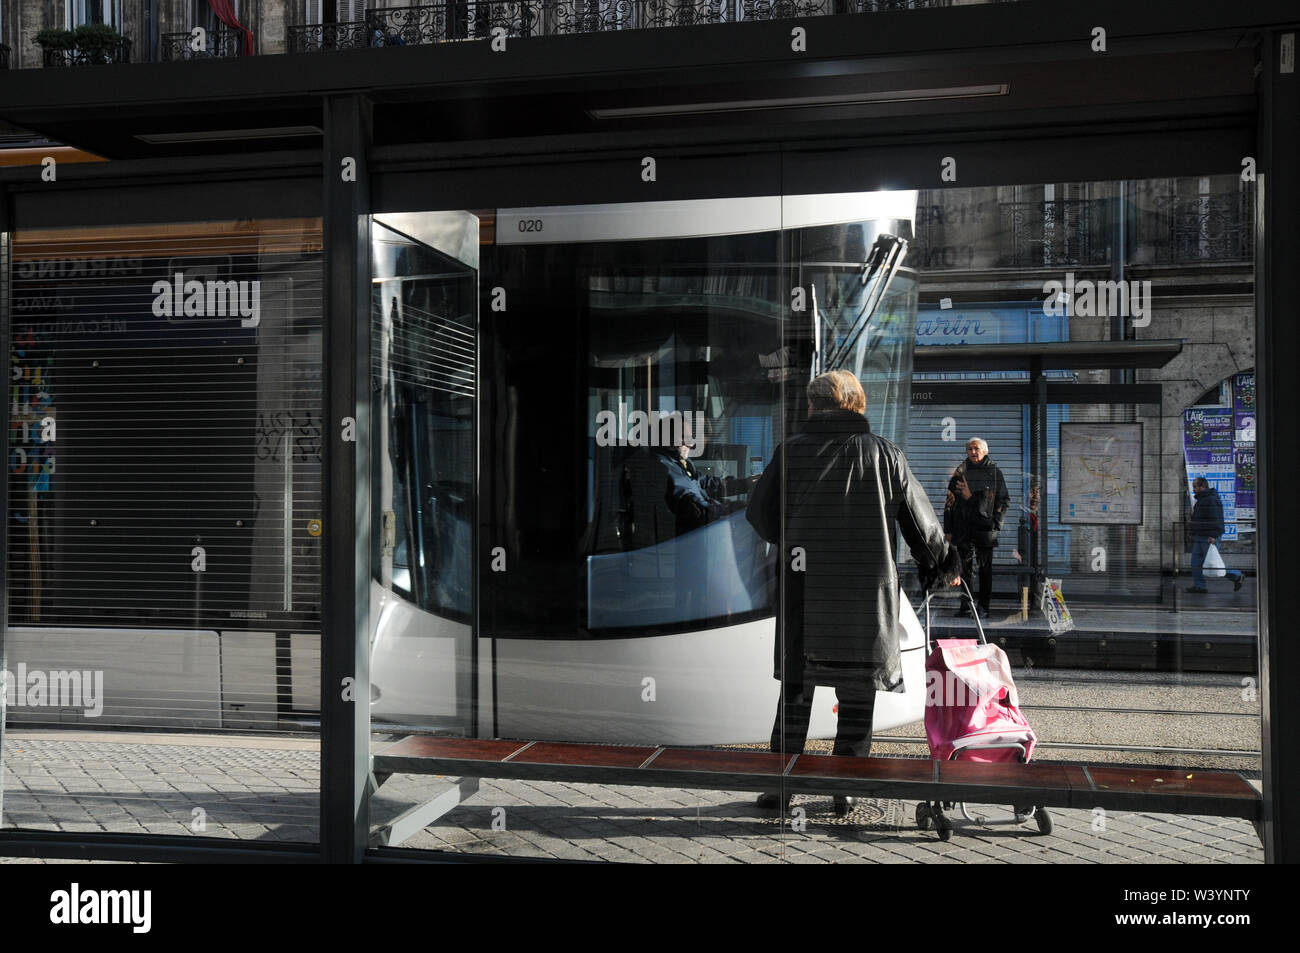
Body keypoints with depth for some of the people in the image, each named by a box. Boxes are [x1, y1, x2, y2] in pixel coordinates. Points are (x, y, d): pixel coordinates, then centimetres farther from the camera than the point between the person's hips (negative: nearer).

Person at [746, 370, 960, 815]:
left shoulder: (790, 451, 0)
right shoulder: (884, 453, 1)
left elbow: (760, 512, 3)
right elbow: (919, 517, 7)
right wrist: (944, 565, 22)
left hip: (805, 588, 0)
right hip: (868, 591, 0)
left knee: (795, 690, 11)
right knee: (857, 695, 9)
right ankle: (845, 788, 11)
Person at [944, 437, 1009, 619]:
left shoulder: (994, 473, 5)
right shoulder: (960, 473, 10)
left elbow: (1004, 500, 8)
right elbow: (950, 502, 12)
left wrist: (996, 524, -3)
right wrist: (948, 529, 7)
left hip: (985, 528, -2)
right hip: (963, 527, 2)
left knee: (985, 569, 2)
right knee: (964, 568, 3)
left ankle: (983, 607, 8)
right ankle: (965, 605, 8)